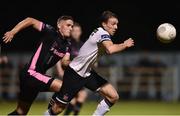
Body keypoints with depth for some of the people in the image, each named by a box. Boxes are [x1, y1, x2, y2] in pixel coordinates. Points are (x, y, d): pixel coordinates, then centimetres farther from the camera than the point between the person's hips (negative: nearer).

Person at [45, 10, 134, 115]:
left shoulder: (102, 33, 5)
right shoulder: (102, 33, -21)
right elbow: (110, 50, -40)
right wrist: (125, 45, -27)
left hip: (87, 73, 9)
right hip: (74, 73, -9)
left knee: (113, 97, -6)